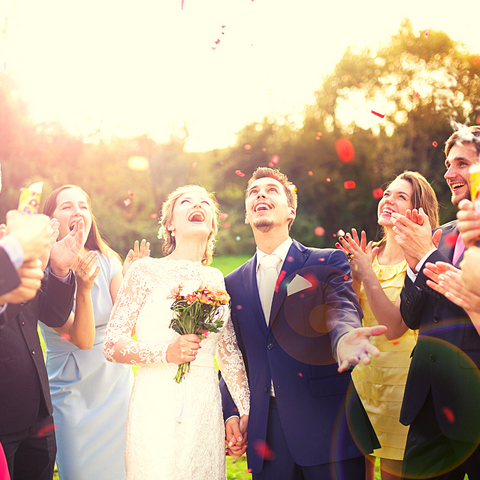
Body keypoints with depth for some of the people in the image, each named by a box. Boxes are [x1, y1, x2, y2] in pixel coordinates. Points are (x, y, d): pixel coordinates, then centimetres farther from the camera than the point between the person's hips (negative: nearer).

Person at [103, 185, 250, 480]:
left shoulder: (217, 280, 9)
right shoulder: (147, 271, -1)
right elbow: (112, 346, -3)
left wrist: (246, 412, 9)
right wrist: (167, 353, -17)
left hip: (205, 409, 3)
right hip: (155, 408, -3)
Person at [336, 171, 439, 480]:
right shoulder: (369, 256, 4)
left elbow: (394, 327, -21)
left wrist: (368, 274, -21)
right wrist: (354, 276, -11)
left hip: (401, 375, -5)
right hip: (361, 371, 5)